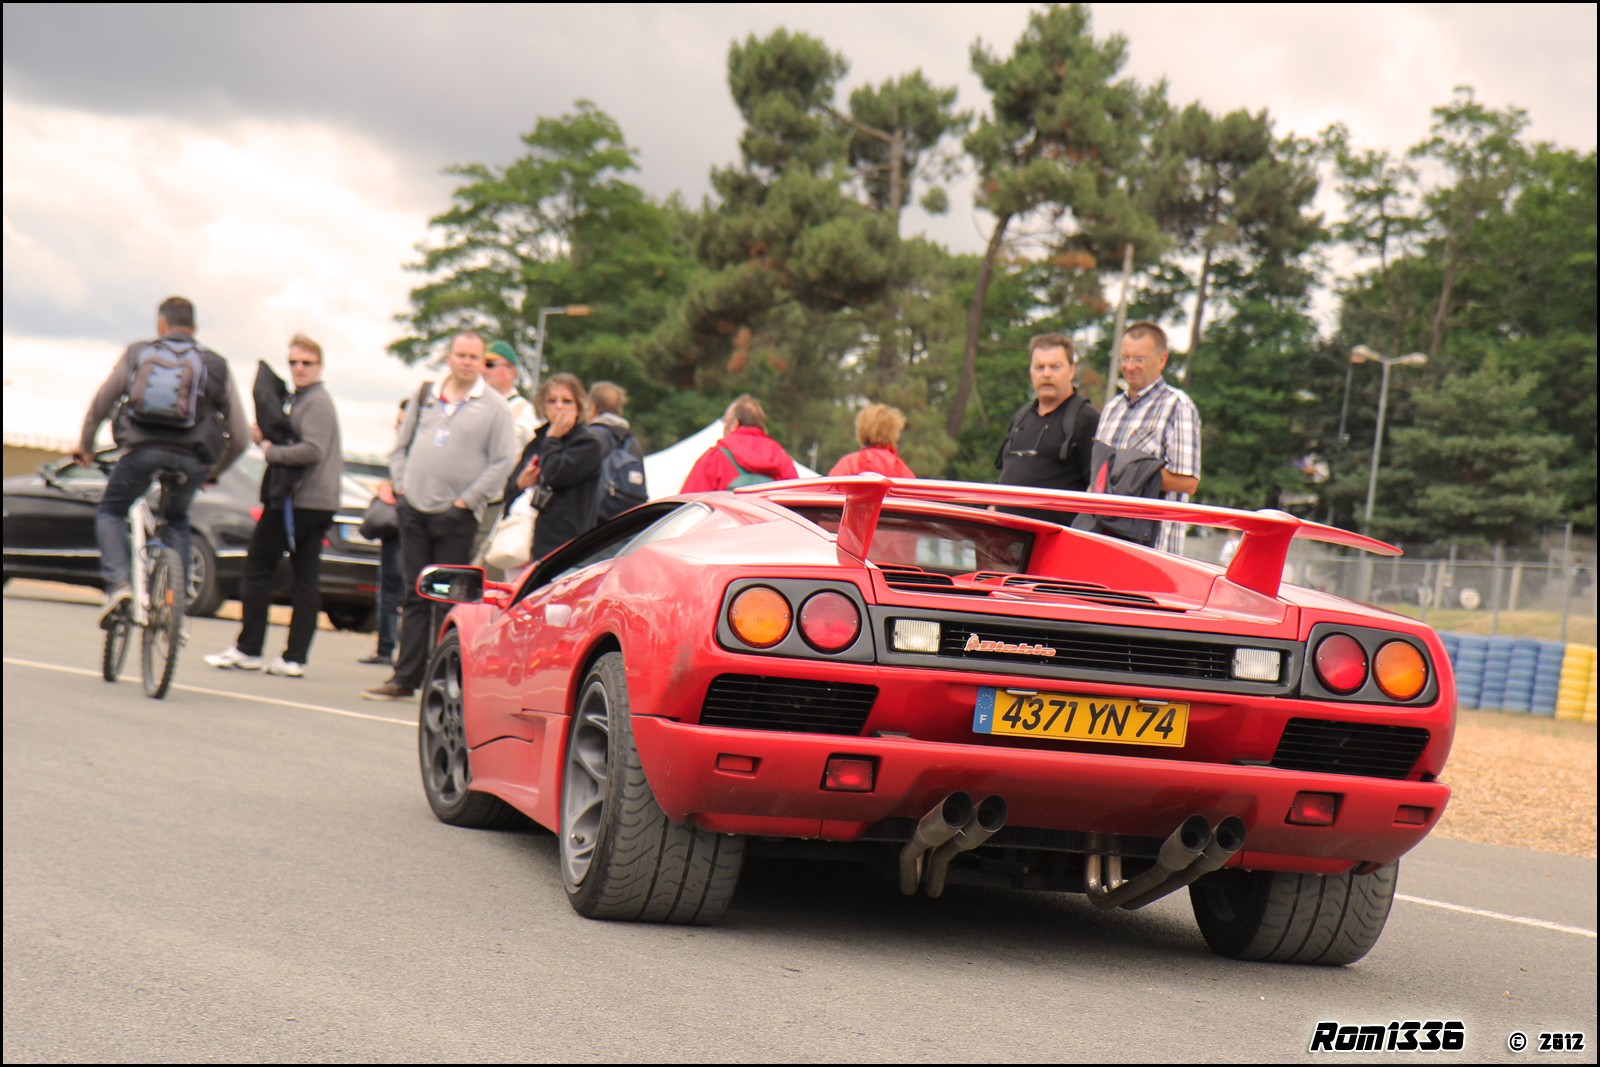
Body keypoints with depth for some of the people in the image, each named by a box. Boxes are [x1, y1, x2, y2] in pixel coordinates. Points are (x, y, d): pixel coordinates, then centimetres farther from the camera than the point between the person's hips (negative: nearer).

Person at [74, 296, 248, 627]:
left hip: (142, 450, -2)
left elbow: (100, 405, 17)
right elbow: (240, 436, 14)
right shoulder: (216, 365, 17)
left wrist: (85, 445, 34)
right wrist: (213, 472, 30)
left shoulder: (137, 354, 15)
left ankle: (117, 583, -4)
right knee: (177, 520, 27)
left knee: (110, 512, 20)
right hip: (192, 460, 2)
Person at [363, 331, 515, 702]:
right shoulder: (426, 395, 13)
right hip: (414, 509, 4)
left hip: (456, 517, -4)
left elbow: (501, 463, -5)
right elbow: (401, 444, 19)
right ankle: (405, 678, 8)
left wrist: (466, 500, -9)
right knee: (415, 596, 6)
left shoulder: (494, 406, 0)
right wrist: (399, 484, 6)